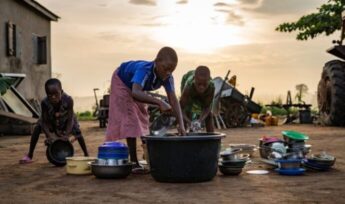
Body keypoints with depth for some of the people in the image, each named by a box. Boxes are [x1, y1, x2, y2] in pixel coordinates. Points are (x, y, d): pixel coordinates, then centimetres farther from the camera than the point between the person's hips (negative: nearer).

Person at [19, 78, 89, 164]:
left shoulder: (68, 100, -40)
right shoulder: (44, 103, -36)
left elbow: (70, 119, -34)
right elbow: (45, 122, -29)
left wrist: (66, 135, -44)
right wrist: (50, 136, -43)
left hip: (65, 118, 0)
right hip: (50, 119, 1)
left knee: (77, 131, -18)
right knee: (37, 128, -19)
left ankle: (86, 155, 1)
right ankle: (29, 156, -5)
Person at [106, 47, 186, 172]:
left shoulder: (168, 77, -28)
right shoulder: (144, 70, -45)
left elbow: (173, 100, -32)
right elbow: (135, 93, -61)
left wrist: (181, 124, -43)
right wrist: (159, 102, -68)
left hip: (137, 86, 7)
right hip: (122, 81, -6)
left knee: (142, 117, 10)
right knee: (130, 117, -18)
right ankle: (133, 162, -18)